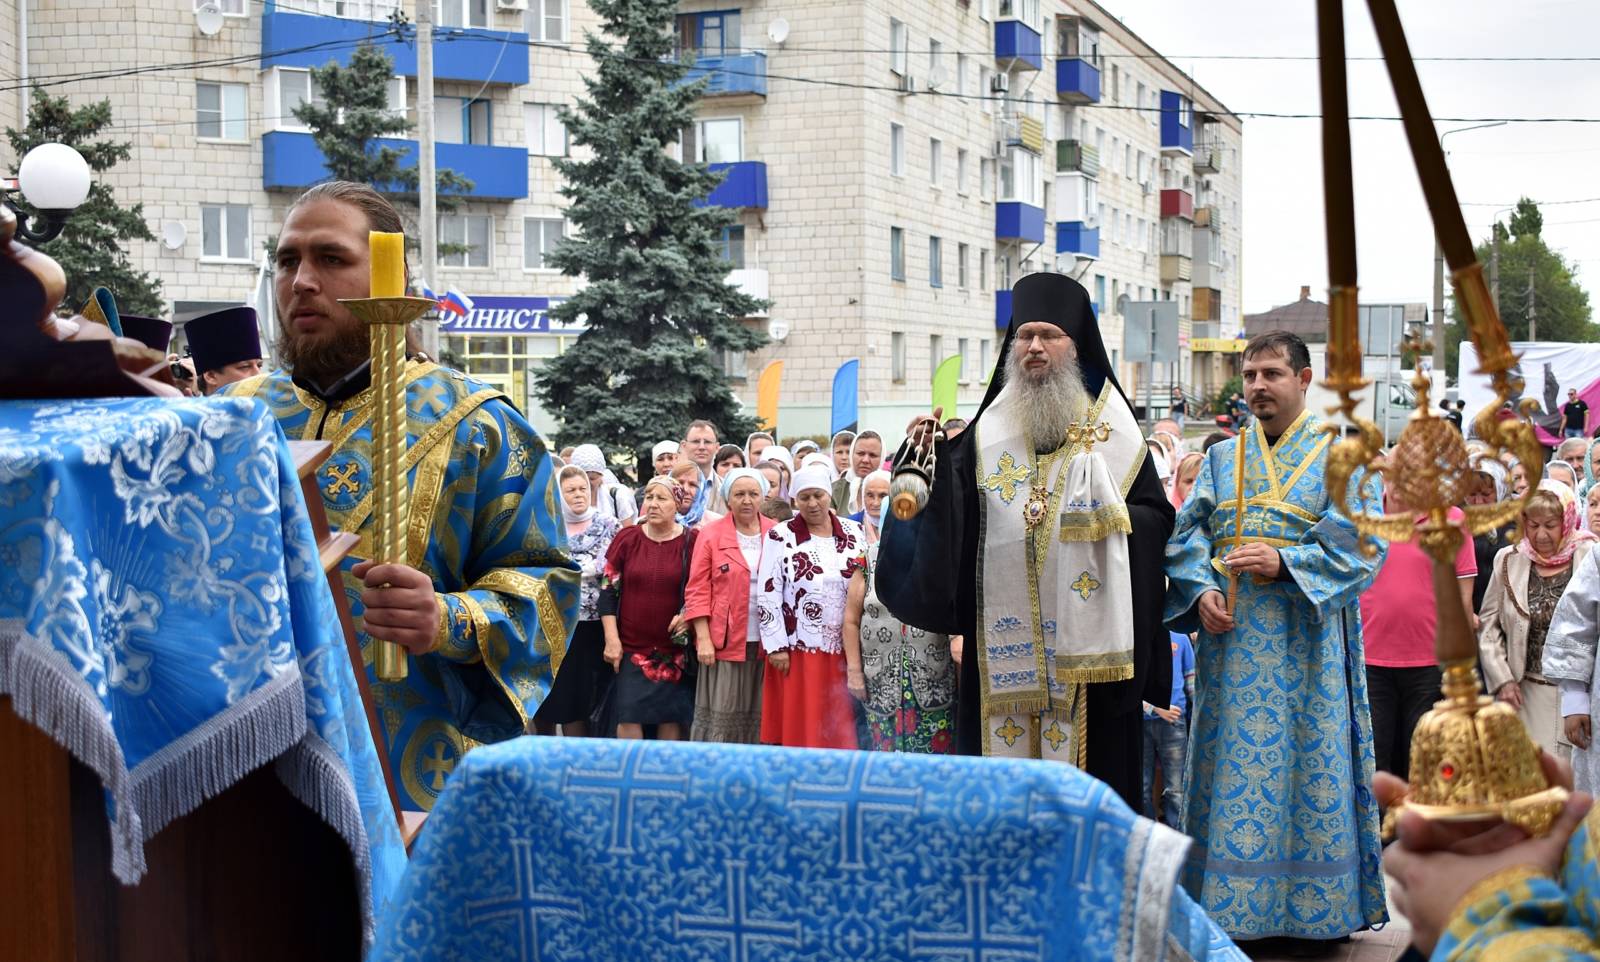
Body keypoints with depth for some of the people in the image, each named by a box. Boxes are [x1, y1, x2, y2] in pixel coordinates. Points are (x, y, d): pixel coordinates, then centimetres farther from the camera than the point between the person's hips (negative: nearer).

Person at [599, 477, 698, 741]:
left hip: (675, 648, -1)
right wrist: (611, 639, -3)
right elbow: (608, 591, 4)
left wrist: (688, 616, -12)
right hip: (630, 647, 1)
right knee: (628, 716, -4)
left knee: (671, 716, 1)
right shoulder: (626, 539, 3)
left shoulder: (692, 542, 0)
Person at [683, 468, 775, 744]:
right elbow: (698, 592, 0)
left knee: (760, 716, 6)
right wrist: (703, 639, -8)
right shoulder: (711, 536, 2)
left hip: (767, 642, 2)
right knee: (720, 715, -1)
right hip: (726, 641, -2)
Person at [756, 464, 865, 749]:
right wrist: (776, 647, -9)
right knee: (796, 728, -1)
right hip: (797, 651, -3)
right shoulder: (780, 536, -1)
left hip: (843, 650, 3)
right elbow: (768, 595, -4)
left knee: (840, 729, 3)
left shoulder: (854, 532, 8)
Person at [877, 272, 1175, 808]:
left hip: (1088, 638, -2)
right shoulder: (988, 431, 12)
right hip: (1005, 643, 2)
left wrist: (1112, 517, -15)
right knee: (1004, 759, 4)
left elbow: (1155, 514, 2)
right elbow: (945, 510, 5)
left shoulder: (1110, 425, 5)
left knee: (1092, 765, 0)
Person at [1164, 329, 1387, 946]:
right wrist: (1201, 591, -10)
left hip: (1305, 645, -3)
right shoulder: (1222, 458, 15)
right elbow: (1186, 536, 9)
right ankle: (1228, 901, 11)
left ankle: (1312, 911, 7)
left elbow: (1362, 543, -7)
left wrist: (1285, 562, -19)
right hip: (1231, 640, 4)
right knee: (1231, 769, 4)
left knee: (1306, 766, -1)